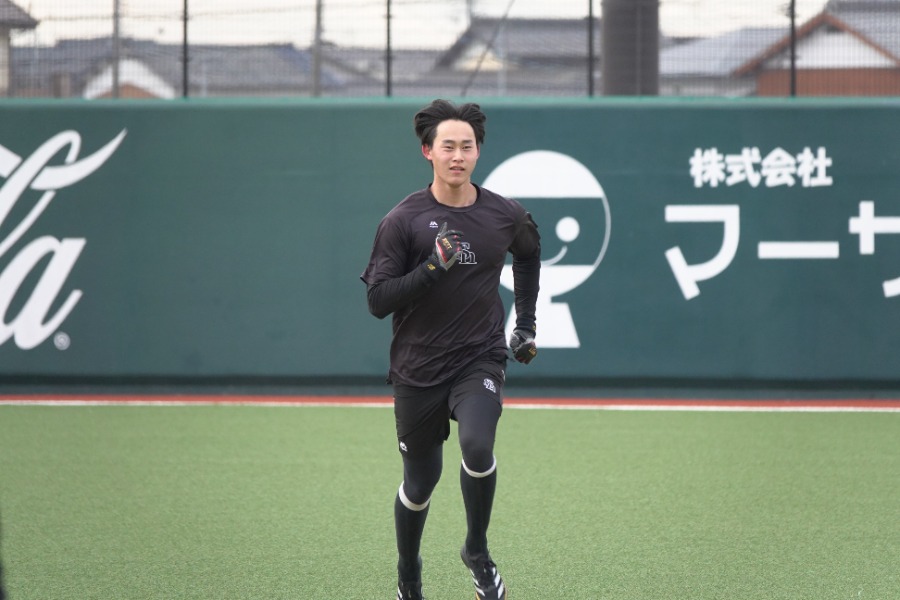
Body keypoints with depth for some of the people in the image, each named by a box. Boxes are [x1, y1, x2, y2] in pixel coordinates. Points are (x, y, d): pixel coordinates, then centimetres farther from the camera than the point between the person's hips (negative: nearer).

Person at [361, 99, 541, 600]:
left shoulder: (507, 216, 0)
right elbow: (378, 300, -11)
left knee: (477, 445, -28)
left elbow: (529, 254, 24)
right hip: (418, 370, 0)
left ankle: (477, 551, -3)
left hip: (481, 361, 0)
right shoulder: (403, 221, -8)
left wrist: (526, 324, 20)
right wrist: (433, 267, -23)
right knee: (421, 482, 9)